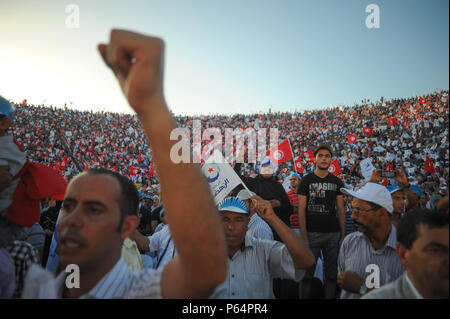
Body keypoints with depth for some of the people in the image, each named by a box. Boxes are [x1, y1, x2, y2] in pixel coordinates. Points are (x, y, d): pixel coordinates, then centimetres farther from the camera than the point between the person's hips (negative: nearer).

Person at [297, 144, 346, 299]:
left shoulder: (337, 182, 9)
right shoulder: (306, 181, 0)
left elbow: (341, 210, 9)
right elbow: (301, 210, -3)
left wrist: (343, 235, 1)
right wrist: (304, 237, -10)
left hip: (333, 234, 3)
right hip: (312, 233, -3)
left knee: (331, 274, 11)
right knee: (306, 274, 4)